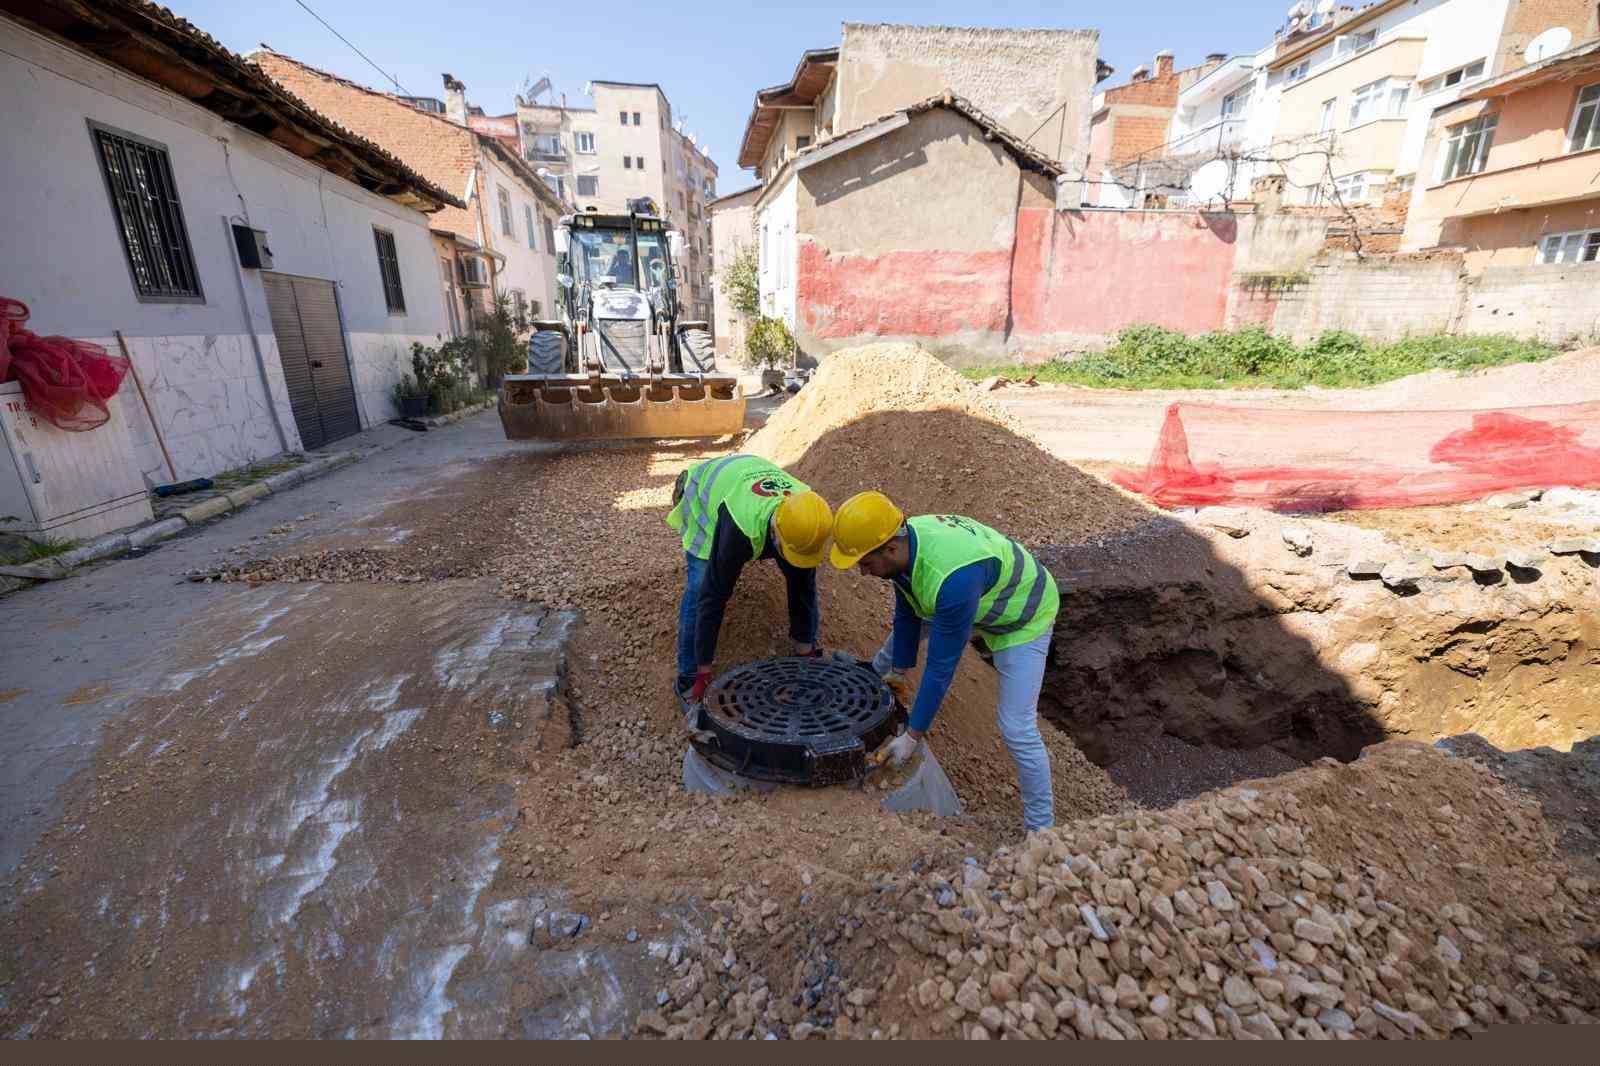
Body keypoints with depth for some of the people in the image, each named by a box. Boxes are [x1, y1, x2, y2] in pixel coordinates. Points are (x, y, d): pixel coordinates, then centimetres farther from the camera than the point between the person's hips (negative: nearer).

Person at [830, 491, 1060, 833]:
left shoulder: (952, 579, -44)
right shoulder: (904, 540, -20)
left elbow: (942, 665, -35)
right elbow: (906, 615, -4)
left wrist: (913, 735, -26)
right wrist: (898, 670, 6)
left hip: (1023, 618, -8)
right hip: (977, 601, 8)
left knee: (1016, 729, -10)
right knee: (901, 629, 20)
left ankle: (1040, 825, 11)